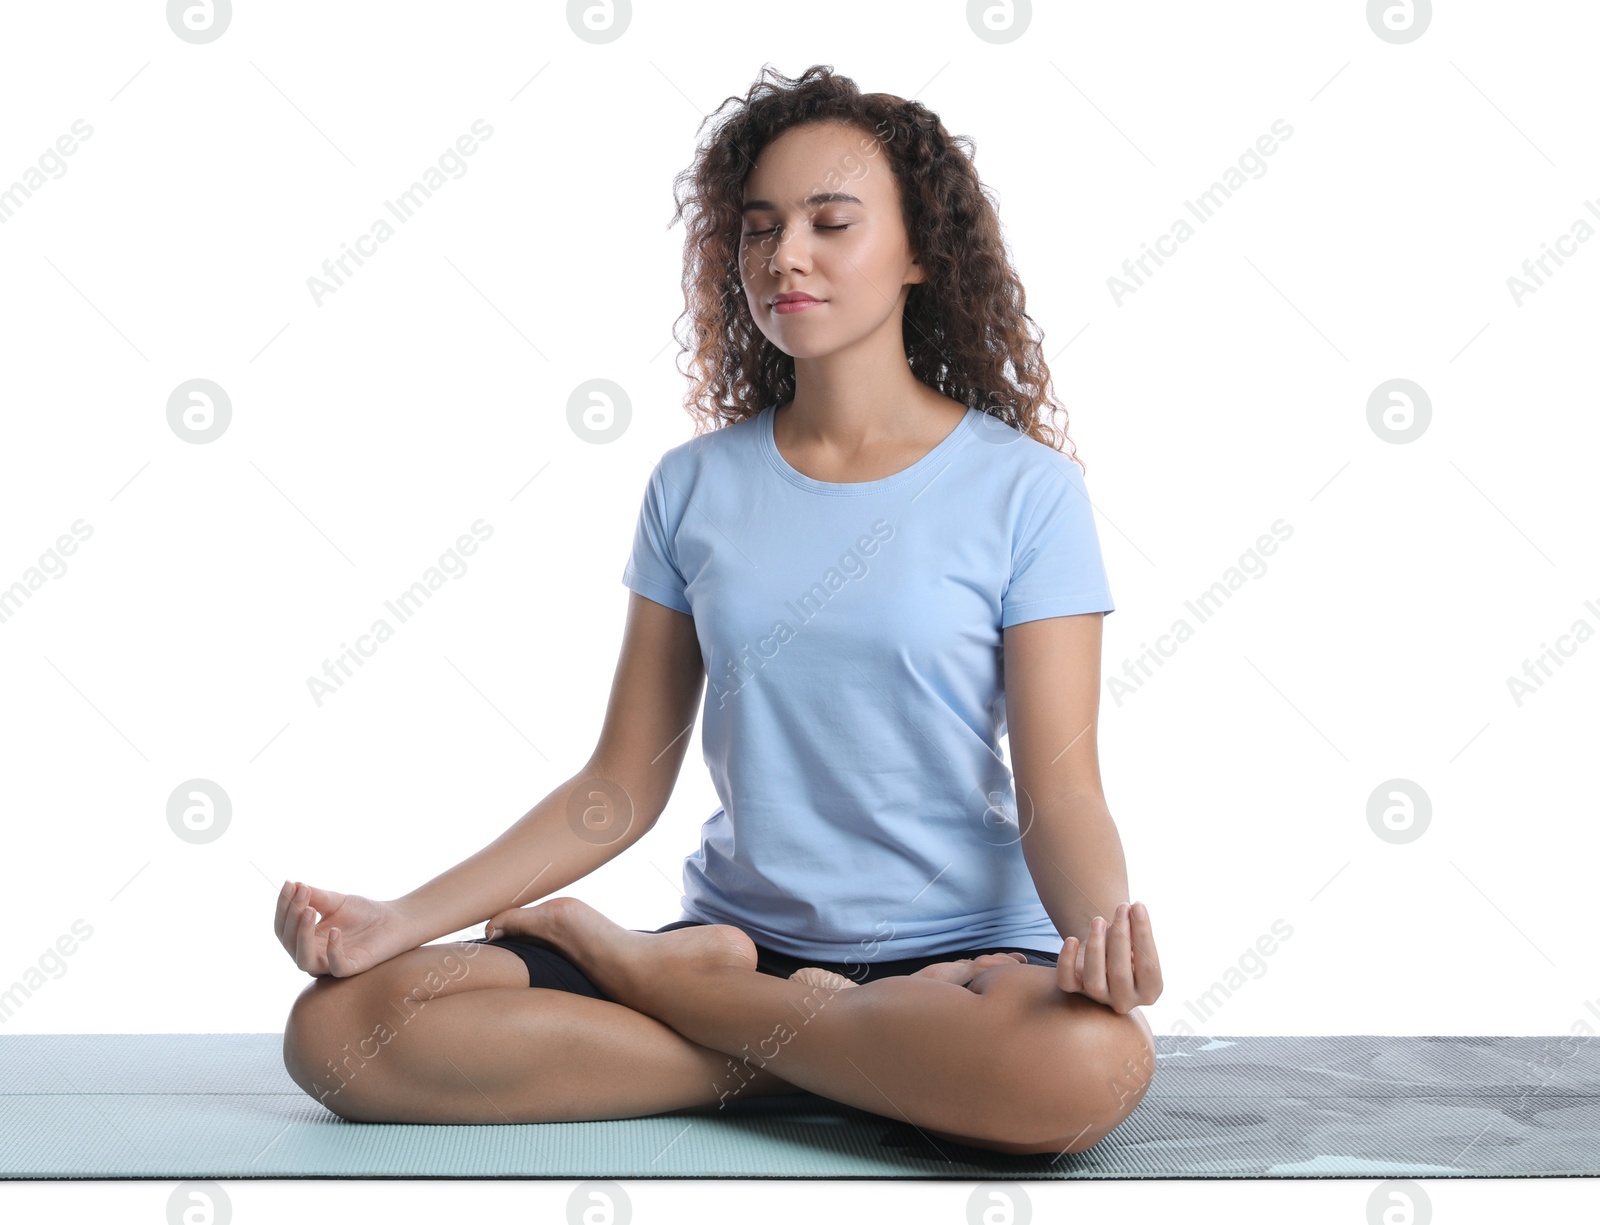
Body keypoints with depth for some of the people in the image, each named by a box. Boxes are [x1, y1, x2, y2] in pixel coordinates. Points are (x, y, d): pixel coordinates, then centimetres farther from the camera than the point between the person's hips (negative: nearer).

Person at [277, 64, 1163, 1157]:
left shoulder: (1024, 490, -2)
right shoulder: (696, 488, 8)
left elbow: (1060, 791, -6)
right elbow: (622, 788, 7)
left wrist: (1103, 928, -29)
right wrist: (398, 921, -5)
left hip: (961, 951, -2)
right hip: (737, 936, 2)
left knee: (1090, 1064, -40)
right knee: (340, 1028, -19)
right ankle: (836, 1055, -12)